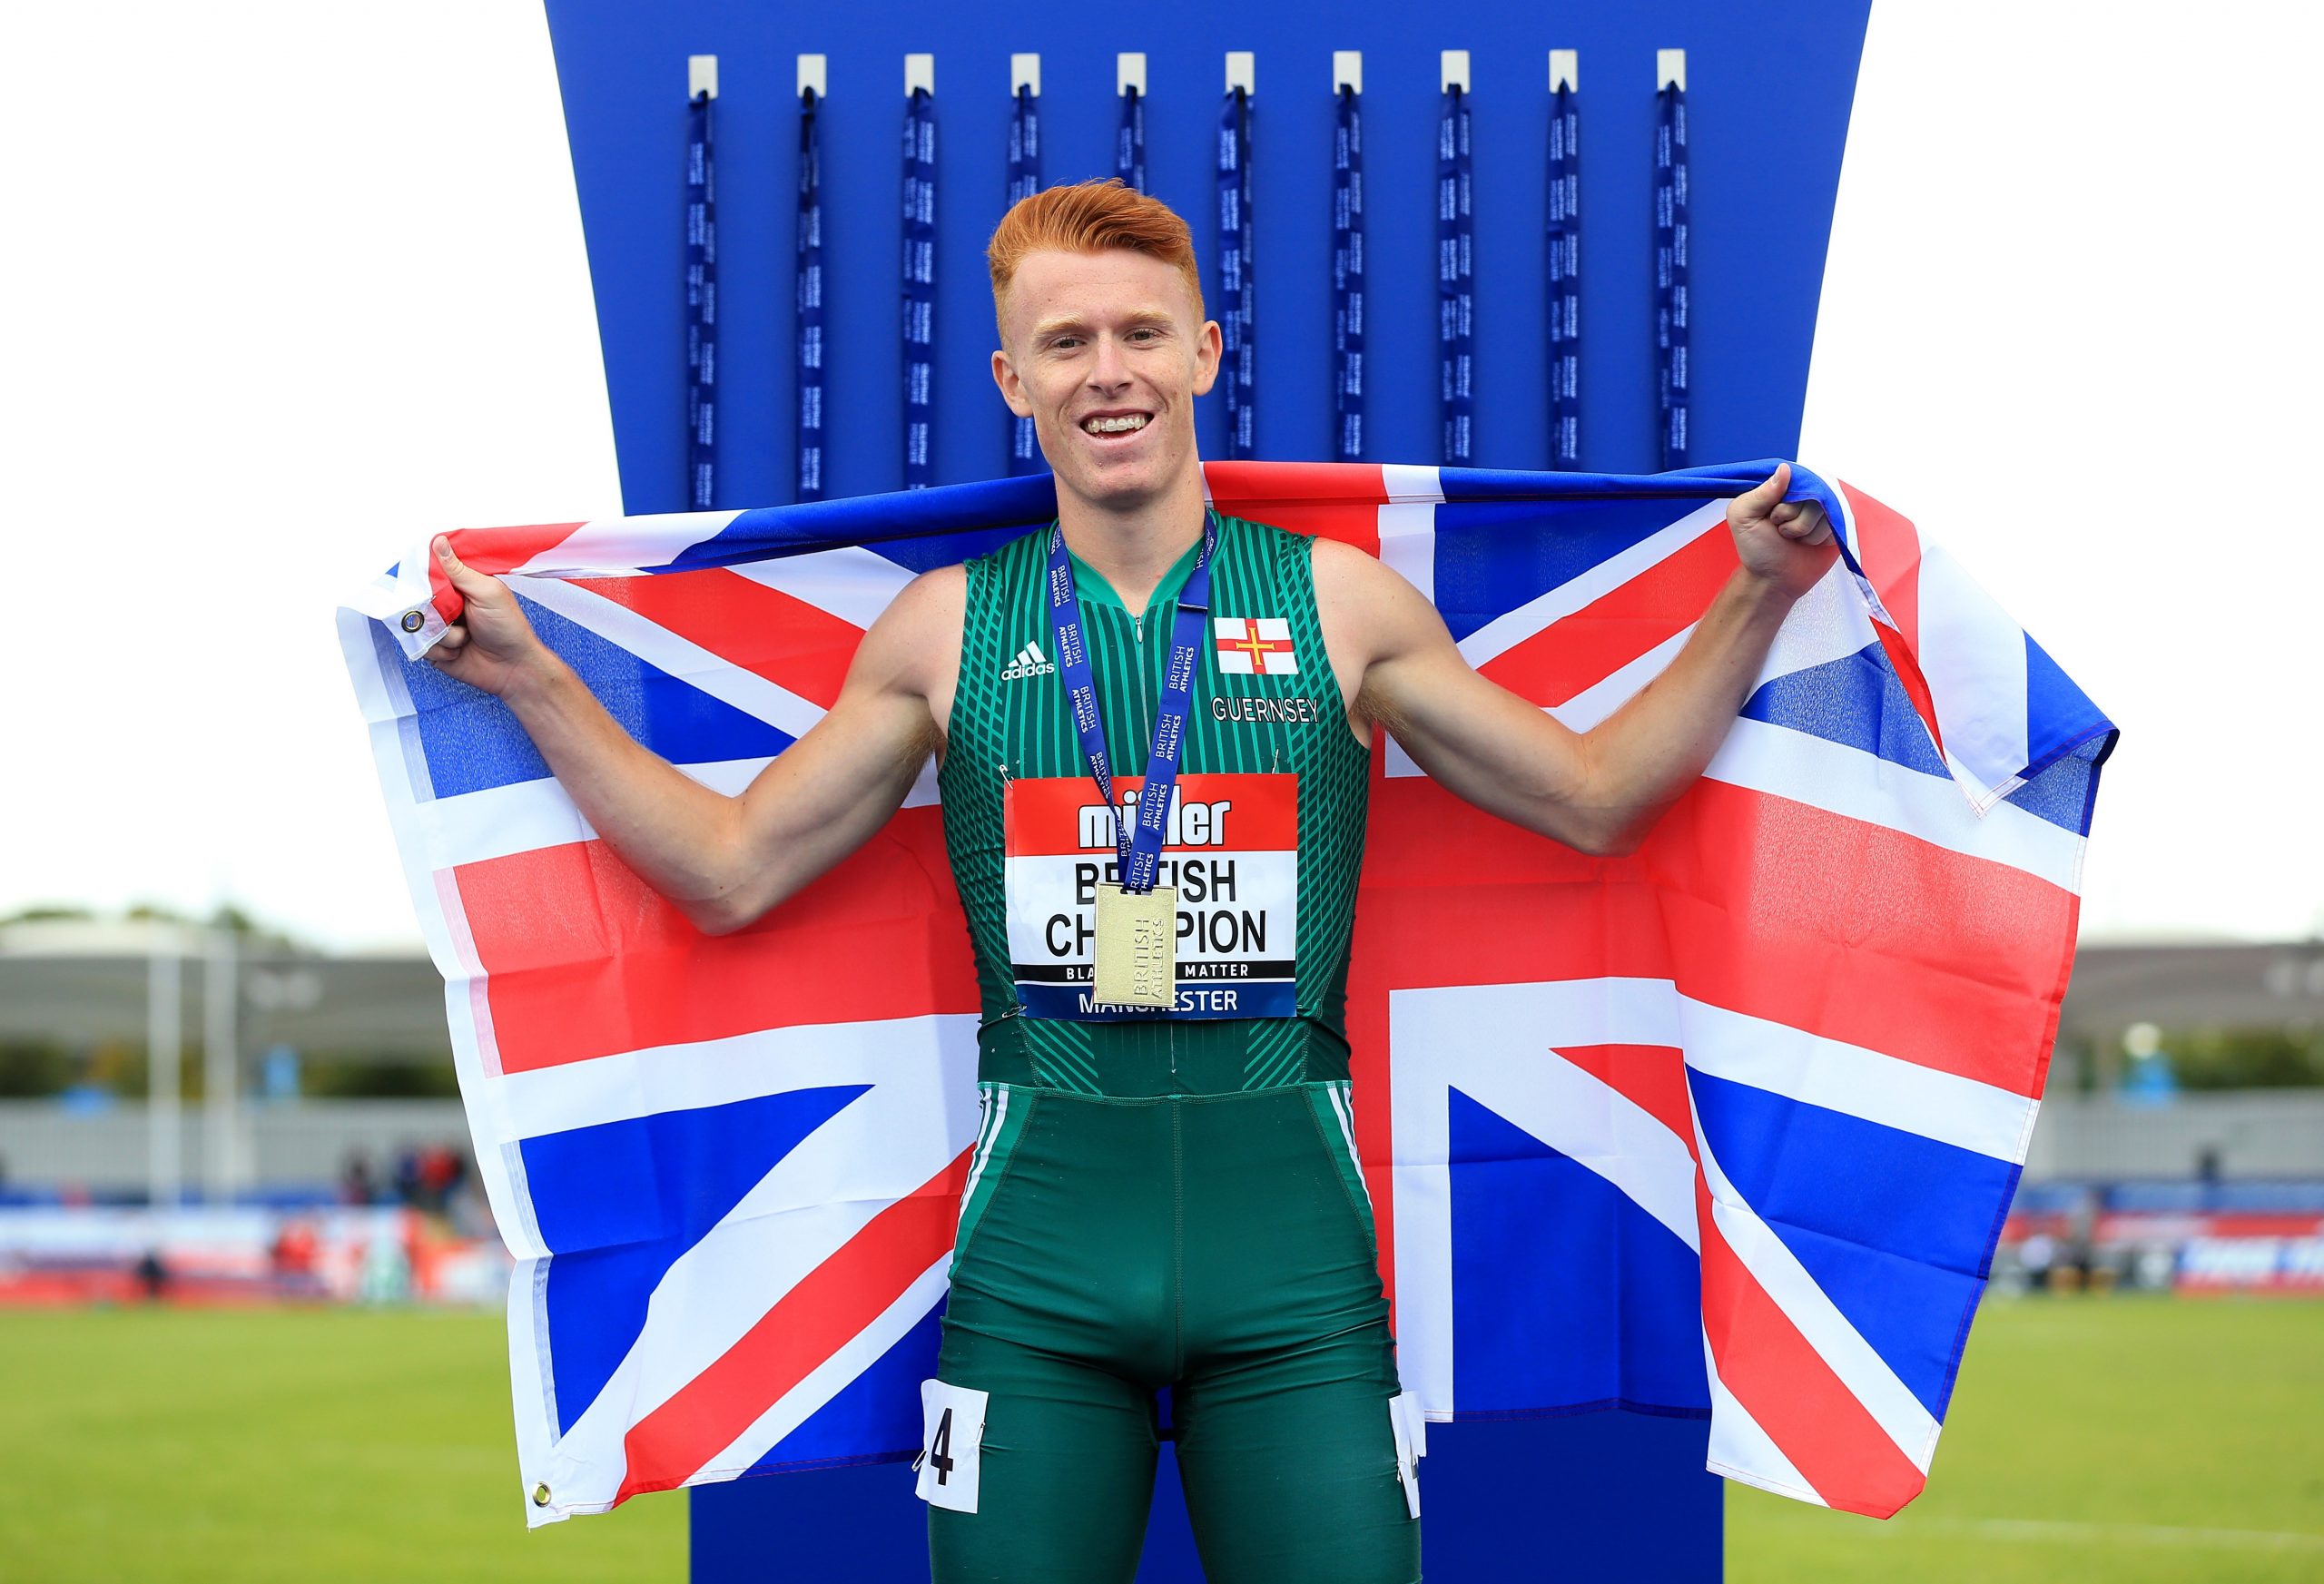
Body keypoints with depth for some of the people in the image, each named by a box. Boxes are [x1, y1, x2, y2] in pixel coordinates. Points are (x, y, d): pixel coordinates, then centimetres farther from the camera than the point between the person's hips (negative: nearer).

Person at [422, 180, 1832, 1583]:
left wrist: (1753, 599, 4)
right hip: (1037, 1257, 0)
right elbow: (732, 870, 12)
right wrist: (533, 678, 8)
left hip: (1289, 1242, 0)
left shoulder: (1337, 603, 7)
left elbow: (1595, 799, 12)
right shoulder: (947, 629, 8)